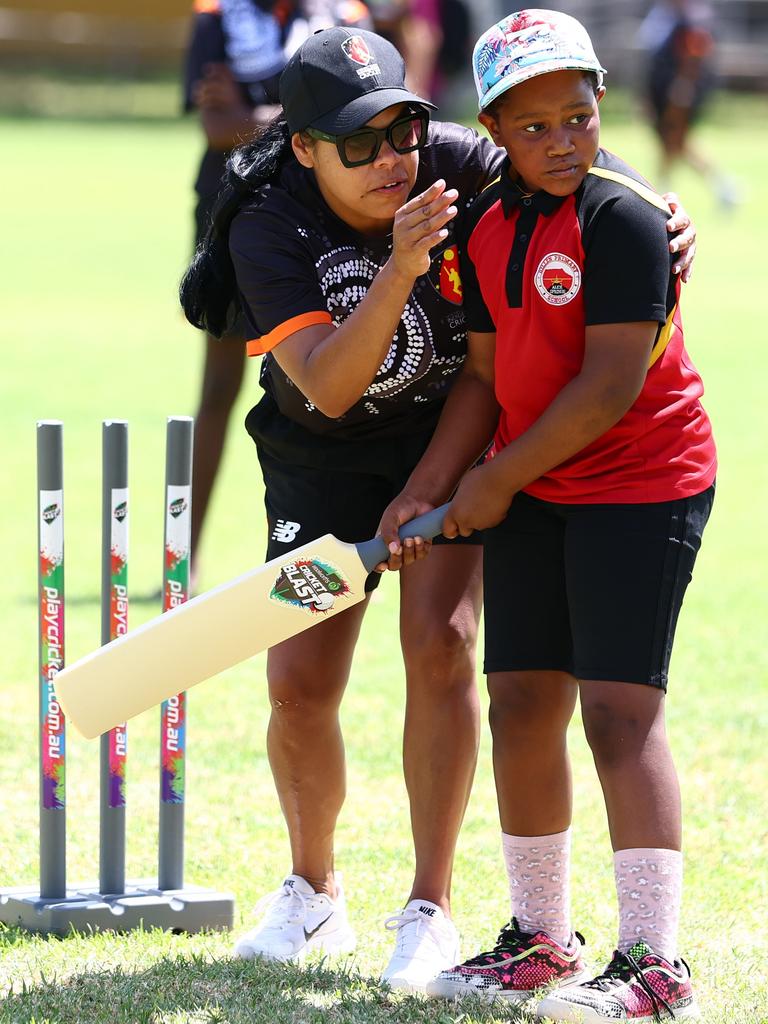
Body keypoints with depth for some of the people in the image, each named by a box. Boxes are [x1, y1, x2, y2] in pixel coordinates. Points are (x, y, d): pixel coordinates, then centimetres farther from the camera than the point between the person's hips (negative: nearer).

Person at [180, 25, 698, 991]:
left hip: (449, 436, 0)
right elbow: (326, 385, -34)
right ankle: (313, 893, 22)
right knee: (298, 684, -4)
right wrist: (399, 272, -48)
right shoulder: (269, 226, -24)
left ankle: (430, 909, -5)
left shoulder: (456, 164, -20)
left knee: (440, 642, -17)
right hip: (323, 456, 0)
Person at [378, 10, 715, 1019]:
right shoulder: (488, 224, 5)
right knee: (521, 702, 8)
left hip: (643, 486, -7)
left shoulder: (623, 214, -18)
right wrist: (426, 491, -3)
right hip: (531, 493, 8)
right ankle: (542, 942, 20)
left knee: (618, 710, -12)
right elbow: (485, 375, 9)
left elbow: (614, 381, -21)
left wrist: (498, 480, -14)